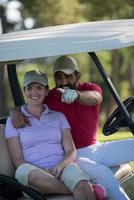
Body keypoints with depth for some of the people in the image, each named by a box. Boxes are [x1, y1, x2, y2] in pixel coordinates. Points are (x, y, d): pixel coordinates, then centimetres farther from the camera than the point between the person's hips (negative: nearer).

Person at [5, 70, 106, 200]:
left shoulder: (58, 117, 19)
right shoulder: (13, 121, 12)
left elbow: (71, 152, 11)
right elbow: (18, 160, 4)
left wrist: (60, 166, -13)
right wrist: (45, 172, -15)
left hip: (61, 169, 1)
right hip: (35, 173, -1)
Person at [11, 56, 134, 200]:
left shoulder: (90, 88, 2)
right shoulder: (50, 97, 0)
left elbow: (94, 98, -23)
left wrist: (77, 95, -47)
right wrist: (16, 112, -21)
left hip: (96, 148, 4)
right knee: (102, 172, -32)